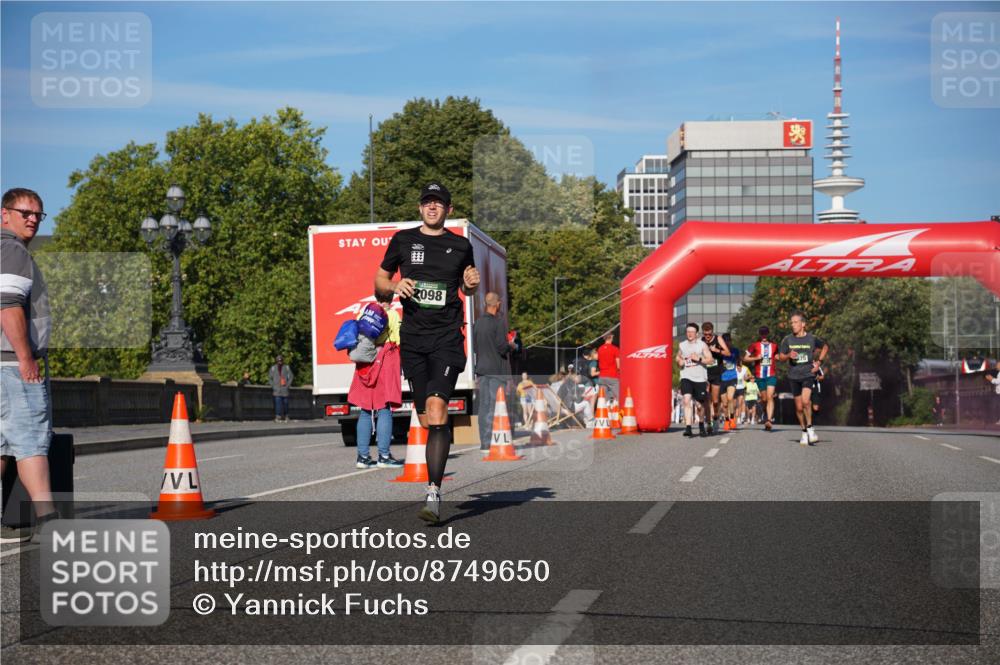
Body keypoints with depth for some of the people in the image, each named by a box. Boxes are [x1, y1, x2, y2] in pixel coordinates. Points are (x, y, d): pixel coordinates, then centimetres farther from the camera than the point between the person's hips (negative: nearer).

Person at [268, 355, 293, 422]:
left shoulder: (287, 368, 6)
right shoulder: (273, 368, 5)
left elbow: (291, 376, 10)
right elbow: (269, 377, 11)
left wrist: (288, 385, -1)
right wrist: (273, 385, 0)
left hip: (284, 389, 1)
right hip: (276, 389, -1)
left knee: (285, 403, 3)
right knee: (278, 402, -10)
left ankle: (285, 416, 14)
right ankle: (278, 416, -9)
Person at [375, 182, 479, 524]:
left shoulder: (461, 246, 9)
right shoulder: (403, 239, 9)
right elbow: (379, 279, 16)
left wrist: (472, 284, -1)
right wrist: (396, 286, -6)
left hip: (448, 338, -2)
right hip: (413, 338, 2)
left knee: (436, 407, -20)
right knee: (427, 420, 4)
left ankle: (433, 493, -22)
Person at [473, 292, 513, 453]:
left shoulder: (477, 323, 9)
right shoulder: (498, 323, -13)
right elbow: (502, 348, -16)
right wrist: (511, 345, 5)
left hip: (482, 369, 7)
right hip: (497, 370, -7)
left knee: (484, 406, 9)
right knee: (495, 406, -4)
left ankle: (484, 443, 11)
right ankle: (491, 443, -6)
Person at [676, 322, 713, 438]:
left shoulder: (702, 345, 1)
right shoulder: (681, 345, 10)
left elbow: (710, 359, -4)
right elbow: (678, 357, 25)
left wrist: (699, 359, -18)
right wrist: (679, 362, 3)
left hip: (700, 378, -1)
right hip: (686, 377, 1)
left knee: (702, 403, 9)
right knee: (687, 400, -18)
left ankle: (701, 424, 35)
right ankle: (688, 428, -23)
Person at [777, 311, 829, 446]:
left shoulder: (812, 338, -3)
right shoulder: (787, 339, 0)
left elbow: (825, 347, 16)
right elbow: (780, 356, 7)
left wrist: (819, 362, 5)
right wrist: (789, 355, -14)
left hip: (808, 374, -2)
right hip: (794, 376, 3)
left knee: (805, 401, -24)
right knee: (799, 407, 7)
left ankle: (810, 428, -8)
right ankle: (804, 432, 23)